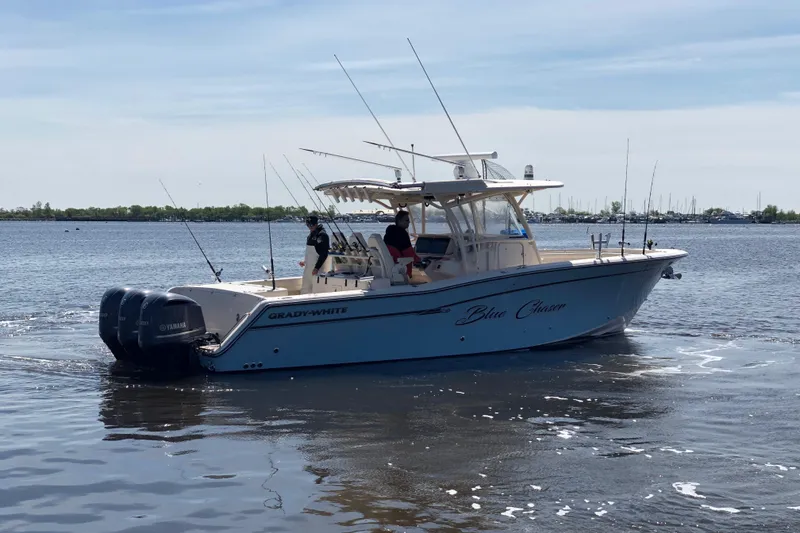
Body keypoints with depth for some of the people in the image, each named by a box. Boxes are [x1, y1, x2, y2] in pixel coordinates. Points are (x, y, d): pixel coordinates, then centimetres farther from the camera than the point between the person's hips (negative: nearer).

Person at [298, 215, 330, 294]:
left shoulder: (322, 235, -14)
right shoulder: (311, 234, 14)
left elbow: (324, 254, -19)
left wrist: (317, 268, -23)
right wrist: (305, 261, 17)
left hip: (315, 267, -9)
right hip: (308, 267, 9)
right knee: (305, 288, 11)